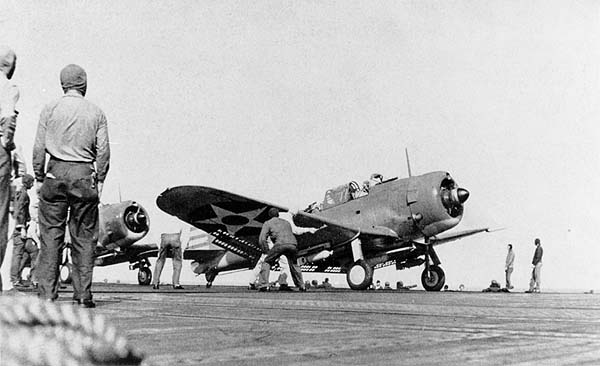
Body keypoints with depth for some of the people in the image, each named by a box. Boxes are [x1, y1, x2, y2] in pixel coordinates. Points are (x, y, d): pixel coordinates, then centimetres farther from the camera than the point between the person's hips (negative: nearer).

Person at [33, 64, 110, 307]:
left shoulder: (50, 110, 5)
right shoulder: (96, 113, 5)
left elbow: (39, 148, 3)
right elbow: (103, 151, 1)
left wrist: (39, 178, 9)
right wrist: (100, 180, 8)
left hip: (56, 173, 0)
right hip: (84, 175, 0)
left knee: (50, 234, 3)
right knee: (84, 237, 4)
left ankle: (47, 293, 2)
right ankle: (83, 294, 5)